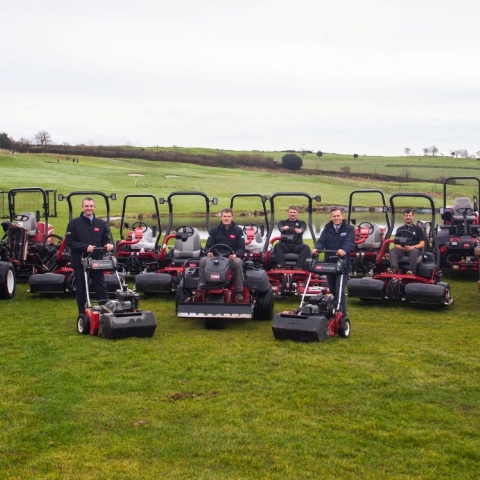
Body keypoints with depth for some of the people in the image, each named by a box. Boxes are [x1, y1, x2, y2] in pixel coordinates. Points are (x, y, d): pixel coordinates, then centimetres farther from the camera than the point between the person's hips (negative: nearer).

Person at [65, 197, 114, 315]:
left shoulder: (101, 224, 9)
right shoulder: (74, 223, -1)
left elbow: (106, 239, 15)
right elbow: (69, 242, -7)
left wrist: (108, 244, -9)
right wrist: (85, 247, -18)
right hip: (80, 262, -2)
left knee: (102, 290, 4)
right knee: (82, 292, 6)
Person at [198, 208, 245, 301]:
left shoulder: (238, 230, 8)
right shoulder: (214, 230, 13)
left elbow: (241, 248, 2)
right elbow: (208, 246, 10)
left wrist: (235, 255, -20)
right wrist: (209, 252, -15)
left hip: (232, 258, -2)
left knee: (238, 262, -37)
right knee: (203, 260, -28)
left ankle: (239, 292, -31)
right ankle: (201, 288, -25)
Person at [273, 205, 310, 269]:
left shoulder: (301, 223, 16)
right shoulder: (283, 222, 17)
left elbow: (303, 228, -10)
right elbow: (280, 227, -9)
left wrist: (300, 230, -37)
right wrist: (283, 228, -36)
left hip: (297, 246, 0)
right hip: (285, 245, 0)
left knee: (306, 247, -30)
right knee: (277, 245, -32)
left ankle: (298, 266, -41)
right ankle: (282, 265, -44)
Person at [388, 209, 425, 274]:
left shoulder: (418, 229, 14)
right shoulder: (400, 229, 21)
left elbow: (422, 244, 5)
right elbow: (395, 244, 14)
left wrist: (412, 247, -14)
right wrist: (402, 248, -9)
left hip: (414, 250, -2)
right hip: (402, 250, 2)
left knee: (414, 251, -38)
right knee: (392, 250, -29)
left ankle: (411, 271, -55)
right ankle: (394, 268, -53)